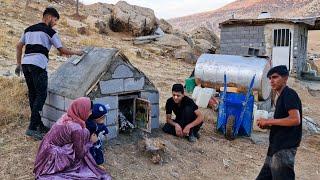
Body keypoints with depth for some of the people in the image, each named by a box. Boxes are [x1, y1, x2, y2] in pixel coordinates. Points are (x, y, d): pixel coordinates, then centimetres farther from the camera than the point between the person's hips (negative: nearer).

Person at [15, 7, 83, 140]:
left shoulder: (29, 29, 23)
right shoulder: (50, 31, 2)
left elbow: (19, 46, 22)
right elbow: (62, 50, 2)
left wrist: (18, 64, 25)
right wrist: (76, 53, 16)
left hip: (25, 63, 8)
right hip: (38, 65, -8)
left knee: (33, 94, 12)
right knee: (41, 95, -5)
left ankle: (39, 125, 19)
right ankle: (32, 128, -10)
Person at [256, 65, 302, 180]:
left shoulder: (289, 94, -10)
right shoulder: (281, 97, 18)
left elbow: (295, 119, -23)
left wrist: (269, 121, -15)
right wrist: (268, 125, 7)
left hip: (284, 149, -10)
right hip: (276, 149, 10)